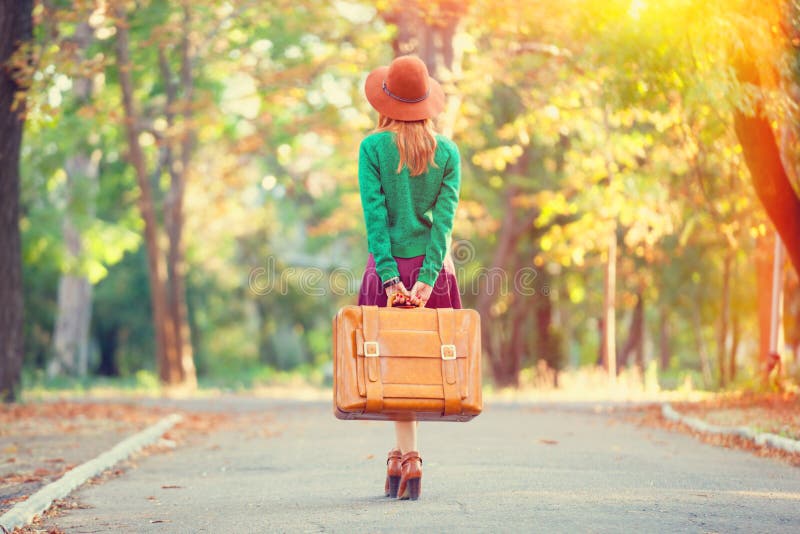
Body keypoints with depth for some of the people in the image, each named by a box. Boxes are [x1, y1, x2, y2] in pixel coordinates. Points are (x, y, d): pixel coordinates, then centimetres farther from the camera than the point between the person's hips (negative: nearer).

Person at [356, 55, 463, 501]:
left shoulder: (373, 147, -4)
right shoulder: (448, 152, 2)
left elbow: (375, 215, -10)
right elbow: (445, 218, -6)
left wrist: (389, 276, -10)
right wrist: (428, 276, -10)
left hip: (390, 266, -2)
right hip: (432, 267, 2)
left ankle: (409, 459, -5)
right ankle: (401, 458, 8)